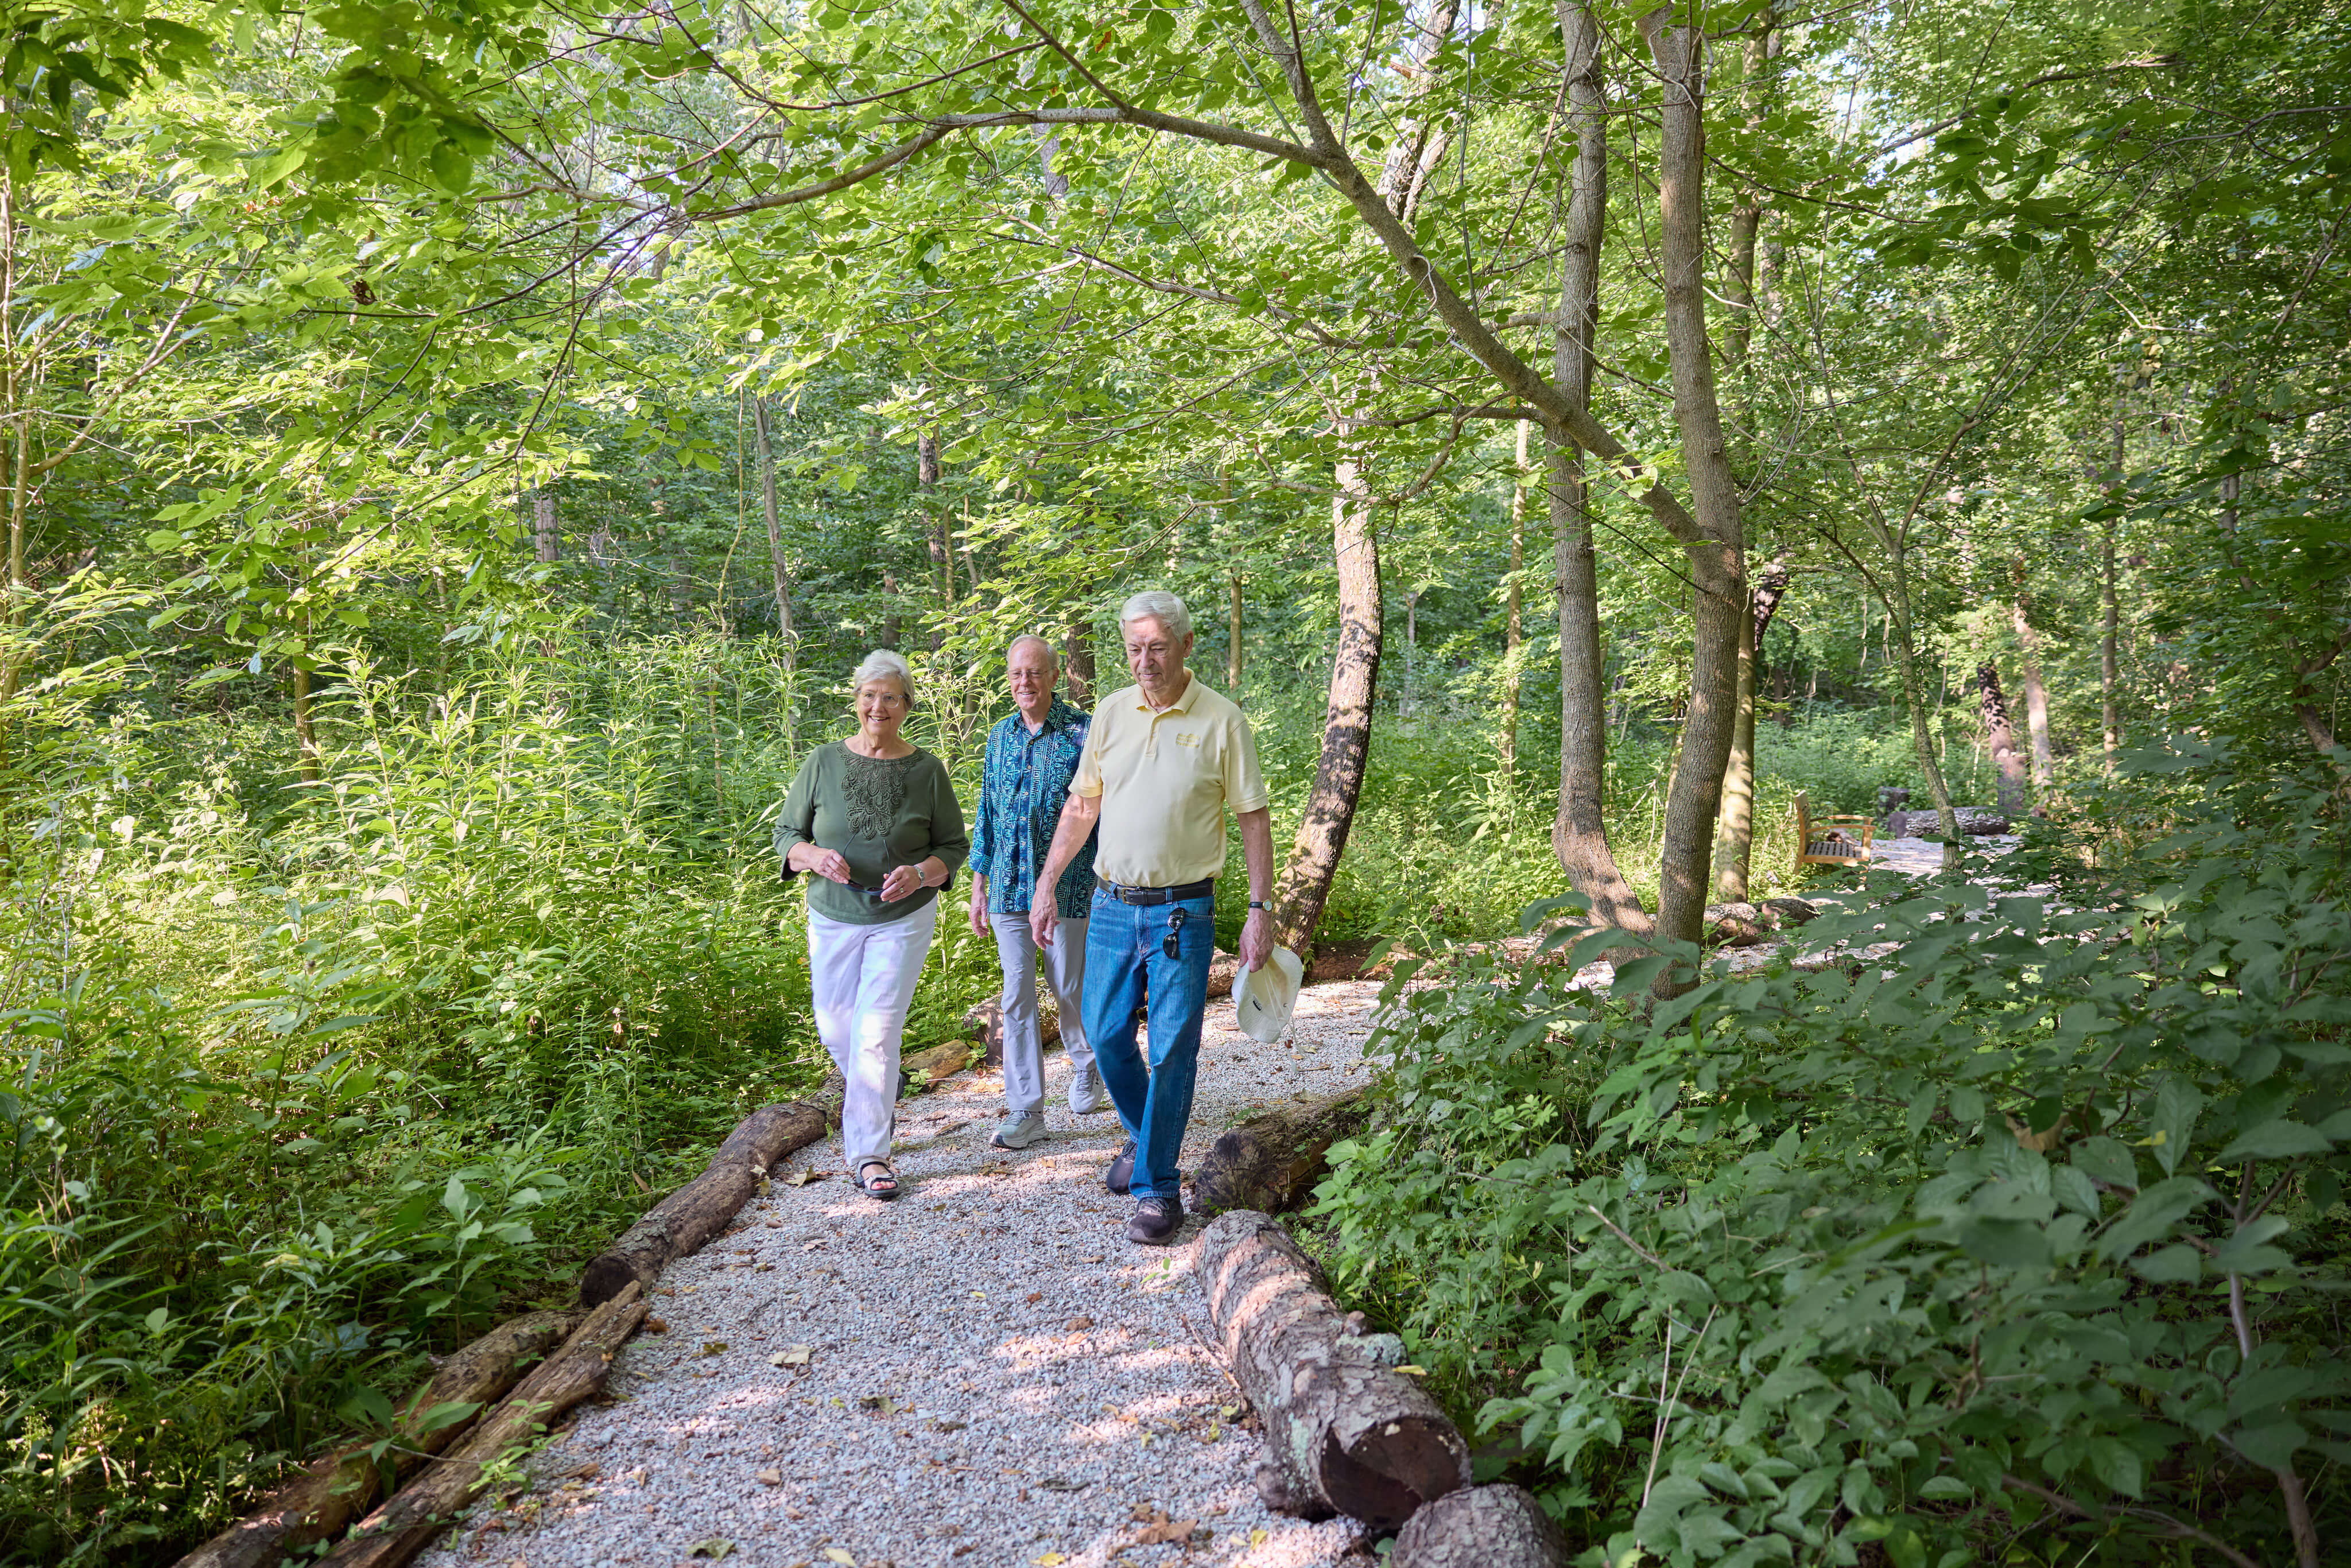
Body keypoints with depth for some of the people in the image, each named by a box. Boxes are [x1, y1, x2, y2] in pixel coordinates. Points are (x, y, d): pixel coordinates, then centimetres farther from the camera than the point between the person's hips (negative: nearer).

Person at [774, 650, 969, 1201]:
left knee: (876, 1035, -8)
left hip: (903, 919, -2)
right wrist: (816, 856, -17)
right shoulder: (823, 763, -2)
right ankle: (881, 1093, 45)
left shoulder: (926, 770, -5)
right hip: (833, 918, 3)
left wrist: (920, 874, -18)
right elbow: (786, 833, 4)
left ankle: (870, 1154, 4)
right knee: (835, 1029, 13)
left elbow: (954, 846, 2)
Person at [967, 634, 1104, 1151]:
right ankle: (1025, 1112, 10)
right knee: (1017, 997, 3)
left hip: (1067, 888, -4)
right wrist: (979, 885, 13)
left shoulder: (1084, 734, -6)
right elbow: (987, 813, 15)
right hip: (1009, 889, 4)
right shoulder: (1000, 736, 10)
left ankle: (1085, 1066, 37)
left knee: (1069, 989, 7)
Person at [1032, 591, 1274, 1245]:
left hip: (1182, 911, -4)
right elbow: (1081, 806, 12)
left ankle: (1157, 1187, 12)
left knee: (1173, 1051, 0)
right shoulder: (1111, 712, 5)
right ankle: (1143, 1135, 37)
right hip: (1111, 904, 4)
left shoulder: (1222, 721, -6)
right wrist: (1046, 886, 10)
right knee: (1105, 1034, 11)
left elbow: (1254, 819, -3)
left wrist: (1260, 909, -7)